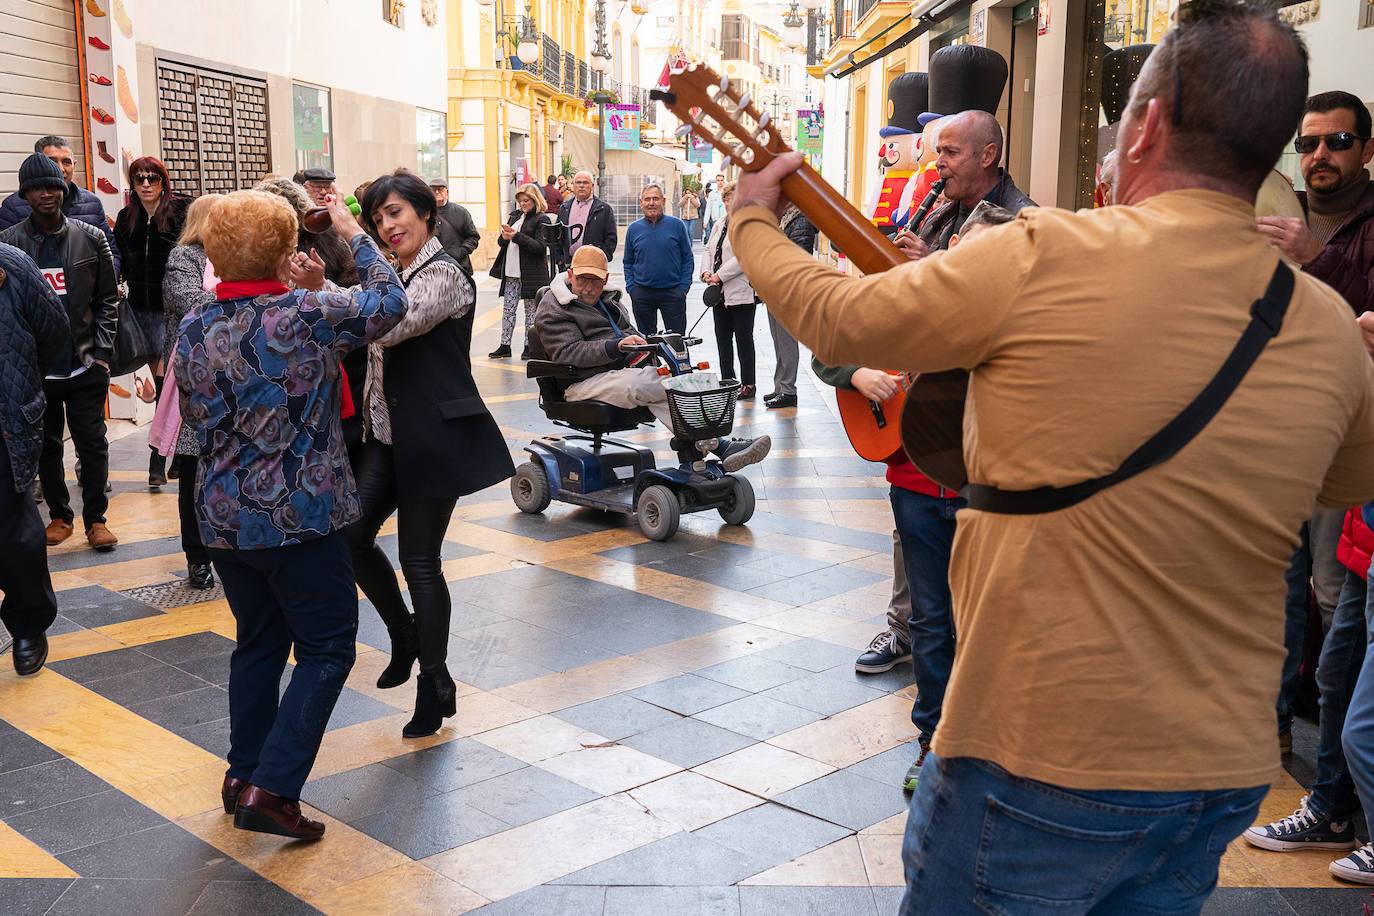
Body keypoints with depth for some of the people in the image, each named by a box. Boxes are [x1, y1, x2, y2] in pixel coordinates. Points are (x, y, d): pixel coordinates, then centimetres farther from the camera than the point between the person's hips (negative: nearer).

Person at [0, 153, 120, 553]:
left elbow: (108, 299, 6)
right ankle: (59, 515, 26)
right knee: (46, 445, 11)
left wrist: (102, 353, -1)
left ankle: (95, 518, 15)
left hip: (86, 365, 0)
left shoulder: (91, 239, 2)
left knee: (92, 443, 3)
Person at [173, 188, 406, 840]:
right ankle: (270, 787, -2)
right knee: (325, 649, 5)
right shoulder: (307, 316, -17)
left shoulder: (193, 329, 1)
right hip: (301, 516, -6)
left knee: (259, 643, 21)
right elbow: (389, 301, -2)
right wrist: (351, 233, 9)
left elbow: (194, 414, 14)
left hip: (223, 517, 6)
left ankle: (243, 773, 29)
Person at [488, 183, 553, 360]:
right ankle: (505, 346, 10)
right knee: (508, 308, 6)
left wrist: (516, 236, -19)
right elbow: (502, 243, 20)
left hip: (531, 273, -6)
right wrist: (505, 237, -4)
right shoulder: (515, 216, 15)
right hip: (511, 272, 6)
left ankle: (529, 346, 10)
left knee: (530, 309, 3)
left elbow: (540, 247, -16)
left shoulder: (541, 220, -5)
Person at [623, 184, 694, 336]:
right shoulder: (633, 229, 5)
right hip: (642, 293, 2)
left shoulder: (677, 225, 0)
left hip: (673, 292, -2)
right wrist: (631, 288, 1)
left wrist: (684, 287, -4)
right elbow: (628, 263, 12)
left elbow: (688, 259, 3)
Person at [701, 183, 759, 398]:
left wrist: (720, 276, -20)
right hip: (720, 292, 8)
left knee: (744, 338, 0)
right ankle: (727, 381, 23)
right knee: (722, 338, 12)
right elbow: (708, 249, 16)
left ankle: (748, 384, 10)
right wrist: (706, 272, -3)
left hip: (742, 292, -8)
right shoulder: (720, 225, 15)